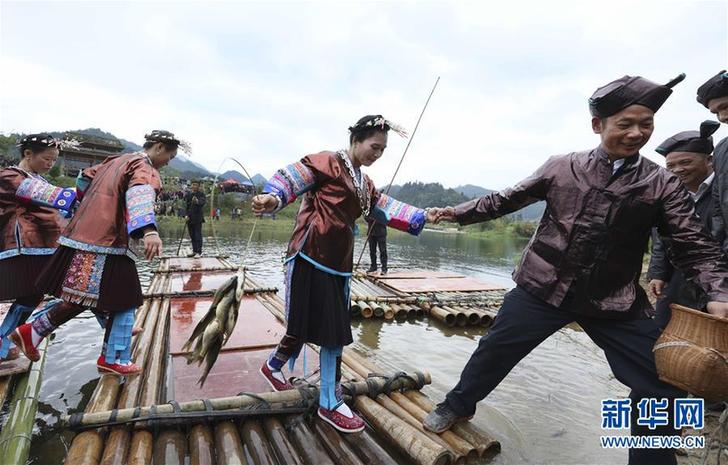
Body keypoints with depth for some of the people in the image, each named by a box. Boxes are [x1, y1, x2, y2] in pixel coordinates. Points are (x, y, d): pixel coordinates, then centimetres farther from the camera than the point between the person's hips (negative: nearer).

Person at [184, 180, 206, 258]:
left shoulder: (201, 194, -3)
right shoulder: (188, 194, 9)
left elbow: (203, 202, -21)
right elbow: (185, 205, 7)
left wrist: (197, 201, -43)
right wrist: (186, 215, -5)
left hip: (198, 217, -5)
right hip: (189, 217, 5)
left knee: (198, 235, -6)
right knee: (192, 235, 12)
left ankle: (199, 252, -3)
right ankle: (194, 250, 23)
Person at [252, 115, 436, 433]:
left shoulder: (364, 183, 18)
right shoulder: (328, 162, -6)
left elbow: (386, 208, 22)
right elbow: (292, 178, -15)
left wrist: (422, 218, 18)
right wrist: (273, 198, -35)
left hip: (338, 264, 8)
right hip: (310, 257, -8)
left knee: (336, 332, 11)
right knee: (304, 326, 1)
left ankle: (330, 403, 27)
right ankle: (274, 366, 32)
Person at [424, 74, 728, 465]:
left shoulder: (663, 185, 0)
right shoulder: (561, 167, -1)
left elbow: (694, 247, 0)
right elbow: (507, 200, 8)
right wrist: (460, 212, 6)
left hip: (616, 303, 1)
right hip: (543, 289, 0)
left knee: (661, 386, 4)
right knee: (494, 350, 10)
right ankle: (457, 406, 37)